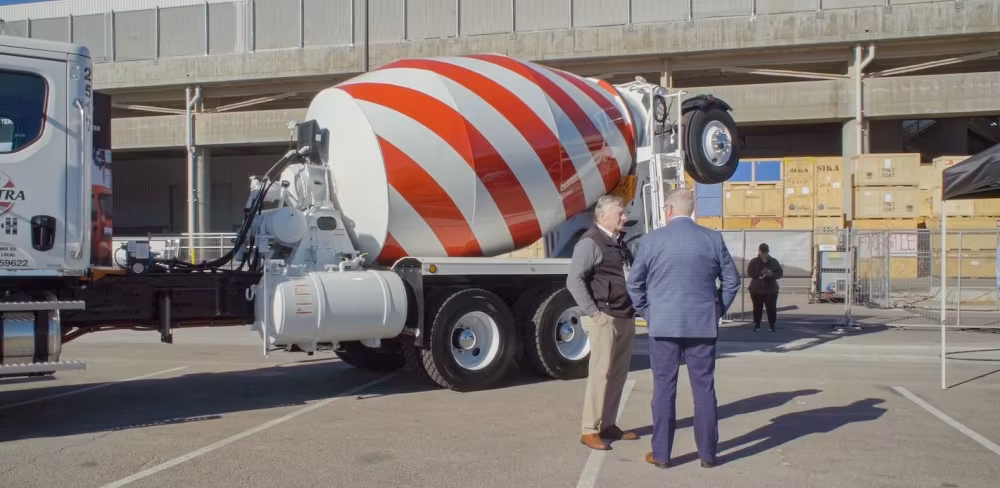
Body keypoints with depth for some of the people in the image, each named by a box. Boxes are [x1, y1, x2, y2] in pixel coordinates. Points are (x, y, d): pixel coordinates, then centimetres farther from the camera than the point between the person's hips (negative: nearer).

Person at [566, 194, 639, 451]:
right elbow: (574, 281, -17)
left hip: (625, 317, 8)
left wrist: (635, 307, 12)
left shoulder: (619, 243, 17)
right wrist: (593, 312, -18)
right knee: (601, 374, -7)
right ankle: (589, 431, 0)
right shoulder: (590, 242, -10)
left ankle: (608, 425, 19)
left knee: (619, 373, 10)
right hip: (605, 318, -8)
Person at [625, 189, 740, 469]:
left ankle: (661, 454, 10)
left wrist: (647, 313, 12)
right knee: (704, 388, 8)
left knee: (664, 389, 5)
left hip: (663, 325, -1)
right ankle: (707, 453, 15)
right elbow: (732, 280, 6)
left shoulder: (651, 240, -4)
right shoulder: (713, 238, 1)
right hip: (703, 325, 1)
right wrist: (717, 311, 15)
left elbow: (634, 283, 1)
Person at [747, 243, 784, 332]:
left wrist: (772, 274, -16)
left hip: (771, 289, 1)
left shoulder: (774, 262, 5)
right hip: (756, 289, -1)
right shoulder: (753, 262, 0)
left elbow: (780, 273, 4)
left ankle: (771, 325, 9)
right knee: (757, 308, 1)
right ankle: (756, 325, 12)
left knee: (772, 308, -1)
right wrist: (760, 273, -24)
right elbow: (750, 273, -10)